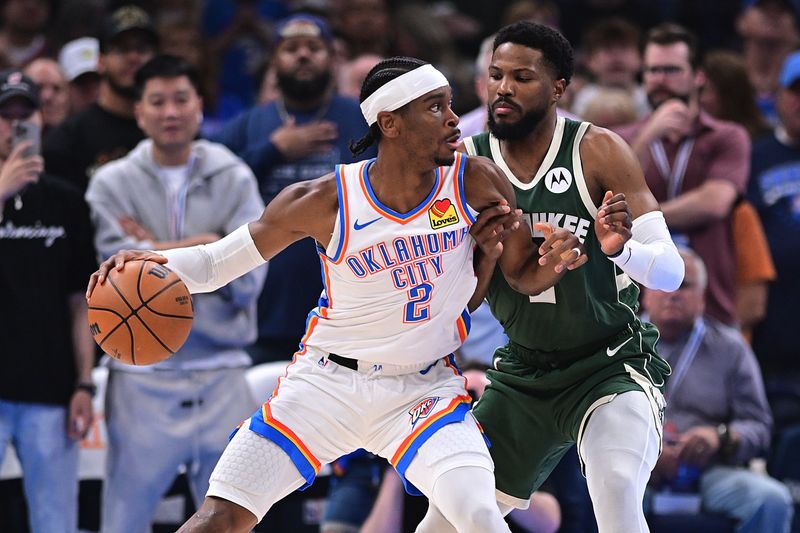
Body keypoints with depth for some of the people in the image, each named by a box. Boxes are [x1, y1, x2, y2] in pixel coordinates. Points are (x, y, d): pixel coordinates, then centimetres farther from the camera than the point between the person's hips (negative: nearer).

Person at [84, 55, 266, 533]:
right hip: (141, 380, -1)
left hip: (222, 377, 1)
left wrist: (159, 253, -7)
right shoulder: (113, 184, 2)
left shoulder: (235, 179, 5)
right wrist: (204, 246, -10)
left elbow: (247, 279, -6)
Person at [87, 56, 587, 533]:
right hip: (326, 384, 0)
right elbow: (217, 262, -3)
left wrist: (553, 261, -21)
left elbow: (524, 277, 3)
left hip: (424, 390, 0)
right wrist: (148, 261, -22)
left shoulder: (476, 182, -11)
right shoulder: (324, 202, -14)